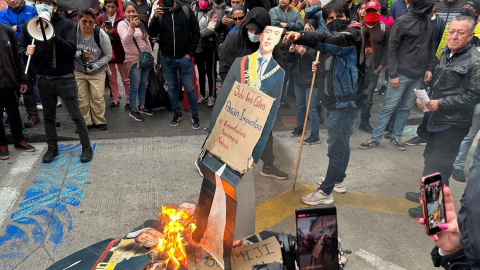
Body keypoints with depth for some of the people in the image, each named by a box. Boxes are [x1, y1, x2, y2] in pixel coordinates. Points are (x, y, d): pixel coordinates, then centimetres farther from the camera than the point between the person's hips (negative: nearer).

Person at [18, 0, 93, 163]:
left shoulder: (66, 24, -6)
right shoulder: (29, 25, 5)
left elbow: (72, 49, -17)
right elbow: (20, 47, 9)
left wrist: (54, 36, -31)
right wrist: (26, 51, -15)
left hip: (65, 78, -4)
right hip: (43, 79, 4)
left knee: (76, 115, 1)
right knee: (48, 116, 14)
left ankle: (86, 147, 14)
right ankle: (52, 148, 28)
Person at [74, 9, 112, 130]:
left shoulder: (101, 34, -18)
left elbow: (108, 55, -8)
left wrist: (93, 66, -14)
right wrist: (80, 53, -24)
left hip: (97, 71, -1)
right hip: (78, 70, 1)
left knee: (97, 97, -2)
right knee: (81, 98, 5)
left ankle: (100, 121, 16)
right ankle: (85, 122, 20)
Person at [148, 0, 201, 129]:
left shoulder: (186, 11, -5)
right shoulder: (159, 13, 0)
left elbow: (196, 33, -2)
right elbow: (152, 34, -6)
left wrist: (190, 53, -6)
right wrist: (155, 18, -22)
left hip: (184, 58, -2)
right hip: (167, 59, 2)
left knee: (189, 88, 2)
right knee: (172, 88, 12)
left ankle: (195, 116, 16)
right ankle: (177, 113, 28)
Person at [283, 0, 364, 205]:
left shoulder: (352, 34, -13)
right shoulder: (333, 38, 15)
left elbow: (332, 39, -36)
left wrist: (301, 37, -50)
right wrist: (320, 67, 2)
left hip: (344, 101, -9)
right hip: (333, 99, 9)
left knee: (336, 147, -4)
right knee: (341, 142, 20)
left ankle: (325, 192, 3)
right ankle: (338, 181, 33)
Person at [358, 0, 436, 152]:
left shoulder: (428, 23, 9)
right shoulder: (402, 22, -10)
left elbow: (430, 48, 16)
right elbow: (392, 49, -10)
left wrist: (429, 68, 7)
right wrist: (393, 74, -13)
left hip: (419, 75, 6)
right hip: (402, 74, -6)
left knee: (406, 107, 11)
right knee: (388, 107, -1)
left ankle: (396, 136, 22)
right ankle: (375, 138, 7)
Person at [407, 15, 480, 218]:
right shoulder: (447, 54, 10)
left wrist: (440, 104, -22)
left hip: (453, 123, -8)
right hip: (436, 118, 8)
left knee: (439, 165, -1)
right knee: (430, 159, 19)